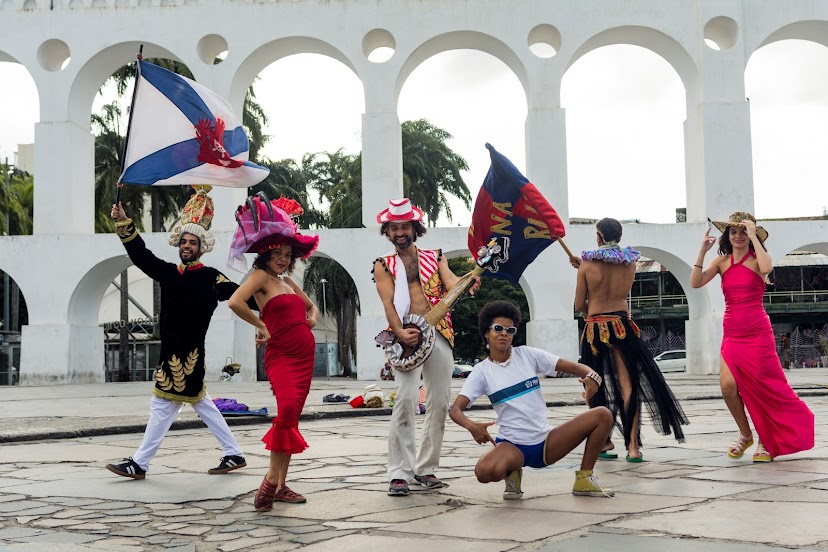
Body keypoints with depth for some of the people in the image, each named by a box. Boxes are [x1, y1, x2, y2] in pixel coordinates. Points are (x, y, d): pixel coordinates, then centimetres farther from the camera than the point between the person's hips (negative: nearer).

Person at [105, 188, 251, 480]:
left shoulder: (210, 277, -6)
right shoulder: (169, 273, 11)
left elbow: (237, 294, -12)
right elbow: (141, 255, 7)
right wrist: (123, 223, -3)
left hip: (188, 353, -8)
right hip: (172, 351, 8)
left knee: (163, 404, -3)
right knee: (199, 401, 14)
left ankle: (139, 464, 5)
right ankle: (234, 454, 23)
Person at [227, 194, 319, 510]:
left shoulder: (288, 281, 17)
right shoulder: (261, 275, -5)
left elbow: (311, 306, 33)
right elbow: (235, 302, -22)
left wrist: (312, 317, 10)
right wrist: (260, 326, -10)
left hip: (304, 356, 8)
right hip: (280, 356, -8)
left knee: (292, 418, 6)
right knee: (287, 408, -27)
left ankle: (280, 485, 11)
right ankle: (272, 480, -18)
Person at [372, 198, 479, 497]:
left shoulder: (435, 257, 17)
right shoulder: (384, 265, 13)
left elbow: (450, 280, -1)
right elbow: (388, 302, -1)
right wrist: (399, 332, -19)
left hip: (439, 334, 3)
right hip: (406, 335, -3)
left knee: (439, 402, 2)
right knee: (406, 398, -17)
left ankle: (425, 468, 13)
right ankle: (399, 473, -14)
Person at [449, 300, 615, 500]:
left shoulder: (528, 355, 2)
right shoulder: (482, 372, -1)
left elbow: (573, 366, -1)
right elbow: (455, 409, -9)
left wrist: (591, 376, -24)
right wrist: (471, 426, -32)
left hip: (546, 442, 3)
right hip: (512, 445, -2)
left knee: (603, 415, -13)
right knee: (484, 472, -37)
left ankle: (584, 479, 3)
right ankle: (512, 472, 2)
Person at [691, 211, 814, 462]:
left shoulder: (758, 258, -2)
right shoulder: (722, 261, 8)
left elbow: (767, 269, -27)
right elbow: (696, 282, -2)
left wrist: (754, 238, -19)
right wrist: (702, 251, -8)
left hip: (757, 333, -3)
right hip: (732, 334, 3)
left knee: (762, 387, 0)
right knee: (727, 385, -12)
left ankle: (766, 442, 17)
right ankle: (745, 434, 11)